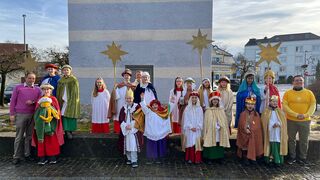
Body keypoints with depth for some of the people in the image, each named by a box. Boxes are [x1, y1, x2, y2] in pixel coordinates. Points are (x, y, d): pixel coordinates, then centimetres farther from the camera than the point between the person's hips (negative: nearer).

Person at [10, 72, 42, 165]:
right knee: (19, 136, 1)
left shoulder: (37, 89, 11)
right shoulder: (18, 87, 6)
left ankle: (27, 154, 15)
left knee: (29, 136, 7)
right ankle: (16, 156, 7)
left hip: (32, 115, 2)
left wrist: (33, 102, -12)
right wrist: (12, 114, -1)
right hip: (20, 115, -2)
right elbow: (13, 101, 5)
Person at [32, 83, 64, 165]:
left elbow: (57, 112, -2)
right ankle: (42, 157, 10)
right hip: (41, 126, 2)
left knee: (52, 141, 4)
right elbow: (36, 113, 8)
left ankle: (52, 157, 12)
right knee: (41, 141, 2)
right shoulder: (39, 100, 9)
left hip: (51, 124, -2)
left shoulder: (54, 99, 2)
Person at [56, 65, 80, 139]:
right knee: (63, 115, -2)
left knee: (70, 115, -6)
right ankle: (66, 130, 3)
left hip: (71, 101, -4)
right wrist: (60, 99, 3)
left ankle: (69, 130, 1)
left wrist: (71, 101, -10)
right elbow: (58, 92, 14)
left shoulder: (74, 80, -1)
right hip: (63, 101, 4)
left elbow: (75, 91, -4)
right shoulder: (61, 80, 12)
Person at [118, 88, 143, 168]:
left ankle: (134, 161, -7)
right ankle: (129, 159, 23)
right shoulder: (123, 108, 11)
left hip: (134, 129, -4)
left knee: (133, 144, -12)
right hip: (125, 129, 4)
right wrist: (125, 126, -10)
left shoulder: (137, 107, -2)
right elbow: (121, 119, 7)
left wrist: (131, 126, -15)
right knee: (127, 144, 8)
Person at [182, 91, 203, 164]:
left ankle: (197, 159, 8)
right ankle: (190, 158, 8)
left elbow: (201, 119, 4)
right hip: (189, 130, -1)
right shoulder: (187, 108, 1)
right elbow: (186, 119, -2)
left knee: (197, 143, 1)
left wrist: (197, 127, -8)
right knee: (190, 143, 1)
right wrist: (191, 127, -11)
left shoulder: (200, 108, 5)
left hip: (197, 130, 1)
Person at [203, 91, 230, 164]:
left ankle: (219, 158, 17)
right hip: (211, 131, -3)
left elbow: (224, 121, 8)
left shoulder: (221, 110, 10)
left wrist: (220, 126, -4)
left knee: (220, 144, 5)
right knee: (211, 143, -3)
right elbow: (206, 122, -2)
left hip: (220, 132, 3)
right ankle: (210, 158, 8)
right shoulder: (208, 111, 0)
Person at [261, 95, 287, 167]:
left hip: (278, 134, 1)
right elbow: (264, 123, 2)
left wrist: (278, 124, -15)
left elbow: (284, 122, 4)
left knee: (278, 146, 0)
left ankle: (277, 160, 8)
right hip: (269, 133, -1)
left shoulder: (280, 112, 8)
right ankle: (269, 158, 10)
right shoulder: (266, 112, 2)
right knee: (270, 146, 1)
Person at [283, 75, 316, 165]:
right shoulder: (288, 93, -1)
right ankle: (292, 157, 24)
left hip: (305, 121, 1)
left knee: (304, 141, 10)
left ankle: (303, 158, 25)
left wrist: (306, 115, -15)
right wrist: (296, 115, -18)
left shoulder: (309, 93, 3)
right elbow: (285, 106, -8)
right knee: (291, 140, 10)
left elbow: (313, 105, 1)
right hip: (291, 121, -1)